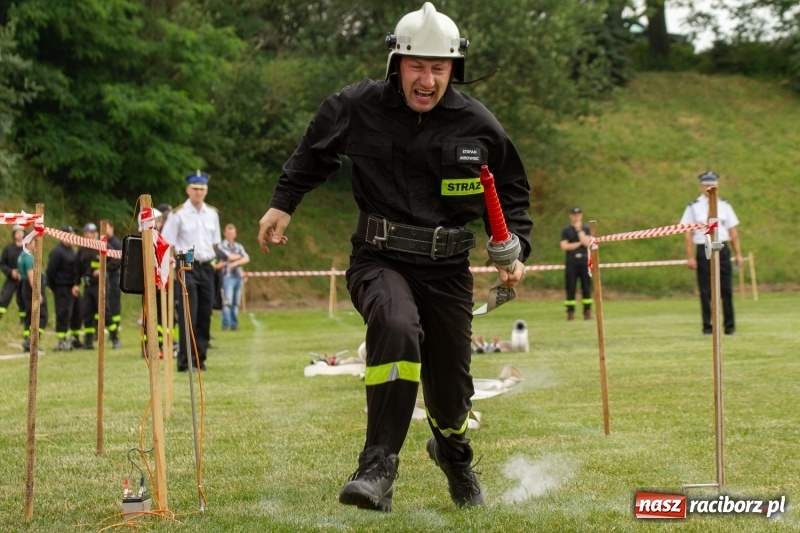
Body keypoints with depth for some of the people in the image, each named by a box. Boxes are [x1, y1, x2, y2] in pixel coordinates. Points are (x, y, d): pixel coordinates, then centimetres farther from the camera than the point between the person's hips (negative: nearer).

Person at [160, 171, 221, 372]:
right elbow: (166, 244, -5)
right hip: (187, 267, -5)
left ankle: (200, 358, 15)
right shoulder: (178, 214, -5)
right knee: (188, 315, -10)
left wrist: (214, 258, 9)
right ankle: (185, 361, -9)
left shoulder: (212, 214, 11)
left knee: (205, 315, 7)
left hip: (207, 267, 5)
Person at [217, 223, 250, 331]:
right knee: (227, 301, -14)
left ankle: (234, 323, 8)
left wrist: (235, 263, -12)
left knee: (236, 302, 5)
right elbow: (230, 257, -11)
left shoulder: (239, 247, 17)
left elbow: (247, 259, 4)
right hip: (228, 276, -5)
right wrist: (240, 256, 6)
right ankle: (226, 323, -16)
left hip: (238, 276, 5)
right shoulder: (221, 246, 2)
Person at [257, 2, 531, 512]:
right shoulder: (358, 107, -5)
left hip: (448, 268, 2)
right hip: (379, 259, -2)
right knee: (397, 327, -35)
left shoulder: (478, 125, -2)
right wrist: (283, 203, 15)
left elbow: (512, 191, 13)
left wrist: (516, 250, 0)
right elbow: (314, 151, 16)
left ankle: (454, 453, 46)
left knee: (450, 387, 8)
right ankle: (378, 468, -31)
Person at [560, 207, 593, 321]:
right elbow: (564, 246, -4)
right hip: (571, 261, -1)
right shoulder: (566, 230, 7)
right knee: (570, 287, -3)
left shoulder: (586, 229, 11)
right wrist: (579, 243, -5)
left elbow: (586, 243, -6)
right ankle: (570, 312, -1)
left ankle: (587, 311, 1)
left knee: (586, 287, -1)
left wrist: (579, 230, -5)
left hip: (584, 261, 1)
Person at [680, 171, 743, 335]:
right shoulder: (693, 207, 4)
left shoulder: (724, 206, 11)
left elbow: (733, 231, 11)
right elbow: (688, 234, 1)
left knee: (726, 289, 0)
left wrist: (738, 253, 6)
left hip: (722, 249, 2)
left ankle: (729, 326, 5)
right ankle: (707, 326, 7)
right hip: (703, 250, -2)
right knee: (705, 291, 0)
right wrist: (690, 257, -6)